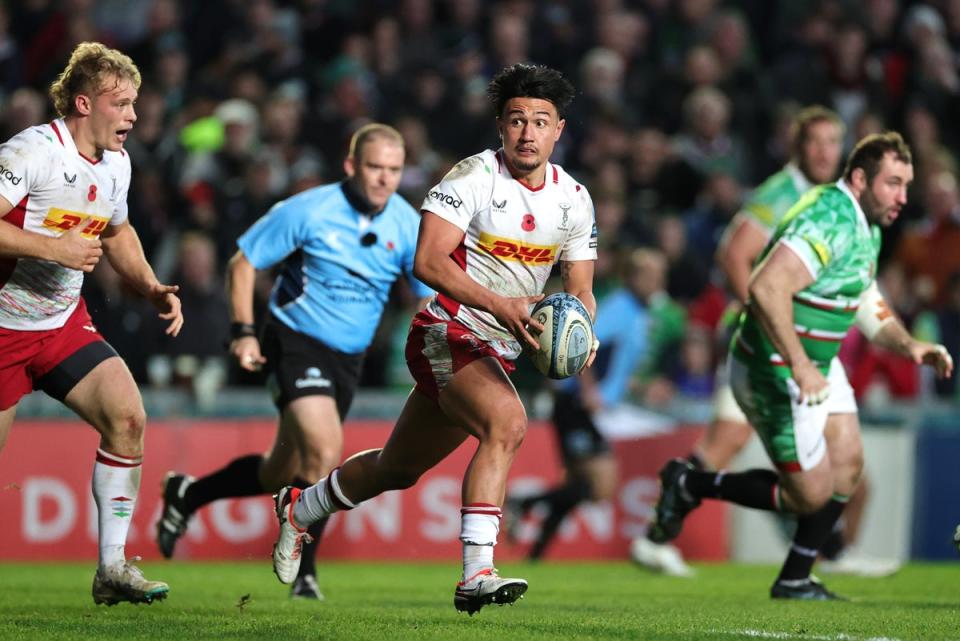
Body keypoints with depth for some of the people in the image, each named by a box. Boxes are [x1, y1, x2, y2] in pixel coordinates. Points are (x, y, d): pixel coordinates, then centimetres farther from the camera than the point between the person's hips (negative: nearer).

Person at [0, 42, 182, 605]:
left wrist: (152, 287, 10)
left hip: (66, 322, 6)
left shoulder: (117, 164, 6)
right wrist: (56, 248, -27)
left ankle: (112, 568, -6)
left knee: (128, 418, -12)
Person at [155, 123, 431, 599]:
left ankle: (187, 495, 38)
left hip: (348, 358, 6)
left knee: (283, 472, 12)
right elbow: (242, 263, -6)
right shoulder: (308, 211, -15)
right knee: (326, 451, -24)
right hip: (295, 342, -6)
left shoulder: (408, 225, -4)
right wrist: (243, 332, -14)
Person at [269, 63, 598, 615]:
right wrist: (500, 306, -32)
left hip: (498, 354, 7)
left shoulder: (573, 198, 5)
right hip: (448, 335, -7)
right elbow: (428, 262, -22)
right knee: (508, 423, -33)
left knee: (397, 470, 18)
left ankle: (300, 509, 43)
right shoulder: (474, 177, -14)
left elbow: (580, 289, 9)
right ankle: (477, 573, -38)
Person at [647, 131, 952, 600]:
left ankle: (795, 580, 16)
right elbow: (766, 288, -36)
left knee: (847, 463, 5)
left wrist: (909, 346, 0)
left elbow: (869, 309, 19)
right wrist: (800, 367, -37)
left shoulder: (866, 228, 9)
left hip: (816, 366, 10)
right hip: (774, 374, -10)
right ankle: (689, 486, 10)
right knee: (811, 493, -4)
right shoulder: (830, 220, -26)